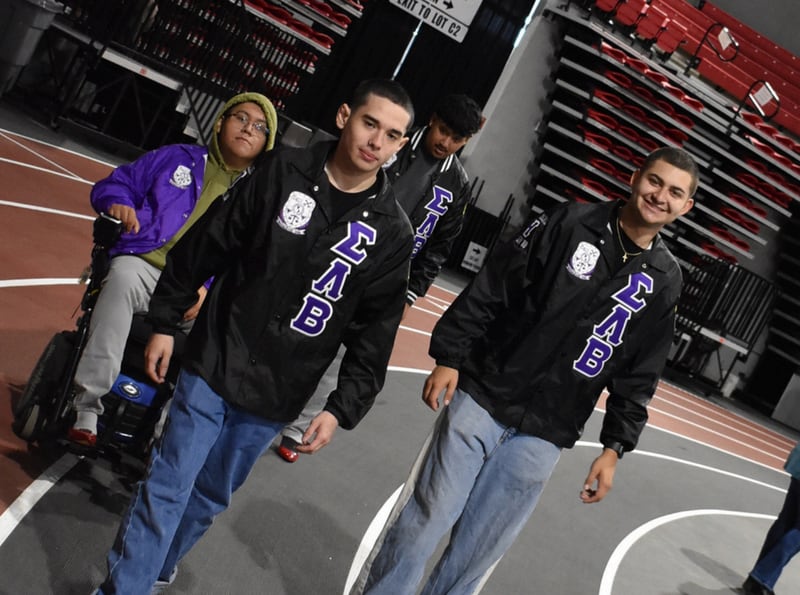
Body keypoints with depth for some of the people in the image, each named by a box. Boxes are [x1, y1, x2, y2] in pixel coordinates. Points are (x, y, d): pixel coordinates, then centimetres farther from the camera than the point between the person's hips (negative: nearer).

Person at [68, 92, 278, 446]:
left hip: (201, 293, 0)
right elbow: (115, 184, 17)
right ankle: (87, 409, -34)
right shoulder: (175, 159, 15)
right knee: (123, 276, -36)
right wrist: (118, 203, -8)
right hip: (143, 267, 0)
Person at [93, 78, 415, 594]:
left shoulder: (392, 232, -5)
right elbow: (205, 246, 0)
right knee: (169, 486, 0)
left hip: (277, 396, 2)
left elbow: (374, 332, -2)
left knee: (212, 495, 16)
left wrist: (343, 408, -6)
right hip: (215, 364, -1)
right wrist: (165, 322, 3)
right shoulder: (282, 172, -7)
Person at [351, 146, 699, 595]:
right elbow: (490, 289, -5)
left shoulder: (665, 282, 4)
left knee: (476, 554, 7)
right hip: (481, 400, -2)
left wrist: (615, 446, 4)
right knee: (423, 520, 3)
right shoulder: (569, 223, -3)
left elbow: (639, 376, 8)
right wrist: (449, 357, -9)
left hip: (543, 439, 2)